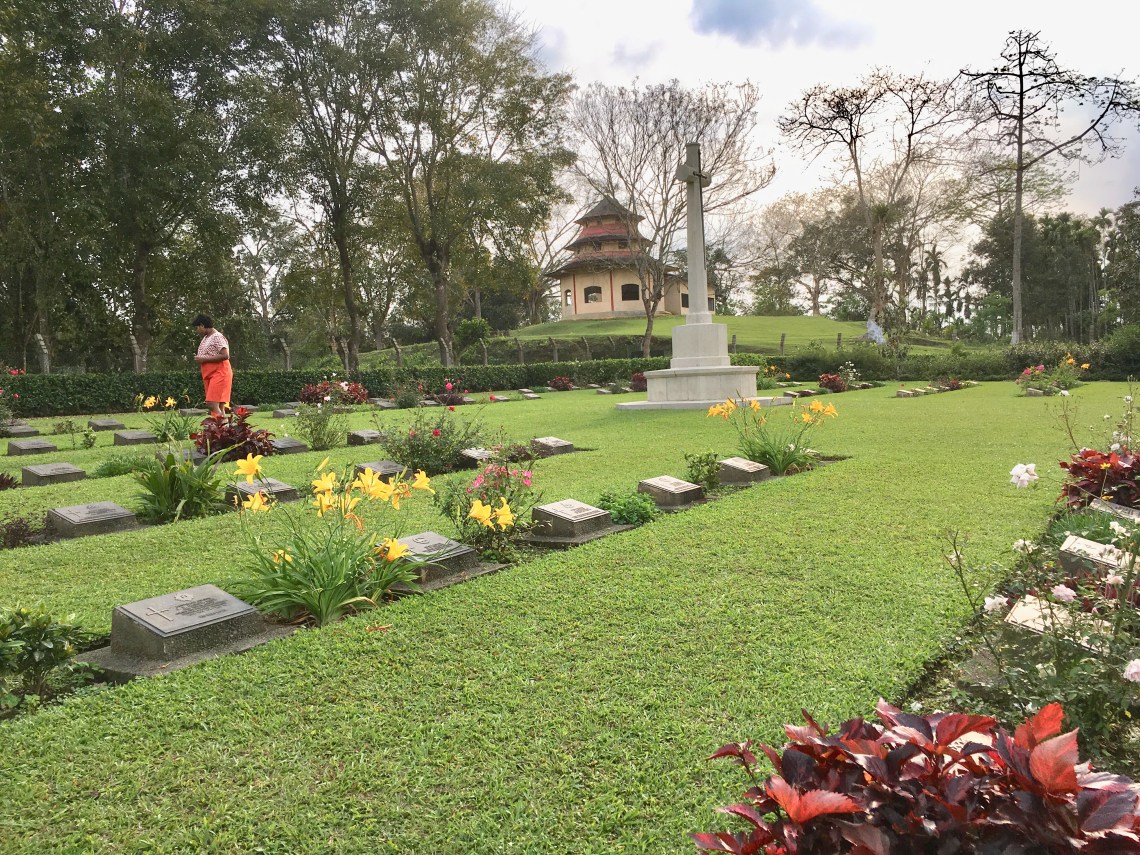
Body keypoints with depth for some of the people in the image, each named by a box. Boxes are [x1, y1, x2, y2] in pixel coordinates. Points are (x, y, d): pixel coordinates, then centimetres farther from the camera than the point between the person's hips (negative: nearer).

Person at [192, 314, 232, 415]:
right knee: (218, 407, 5)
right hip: (209, 375, 9)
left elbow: (225, 355, -21)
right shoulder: (205, 338, 18)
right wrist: (199, 359, 6)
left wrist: (204, 359, -18)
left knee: (212, 404, -18)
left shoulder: (217, 337, -11)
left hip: (219, 374, -9)